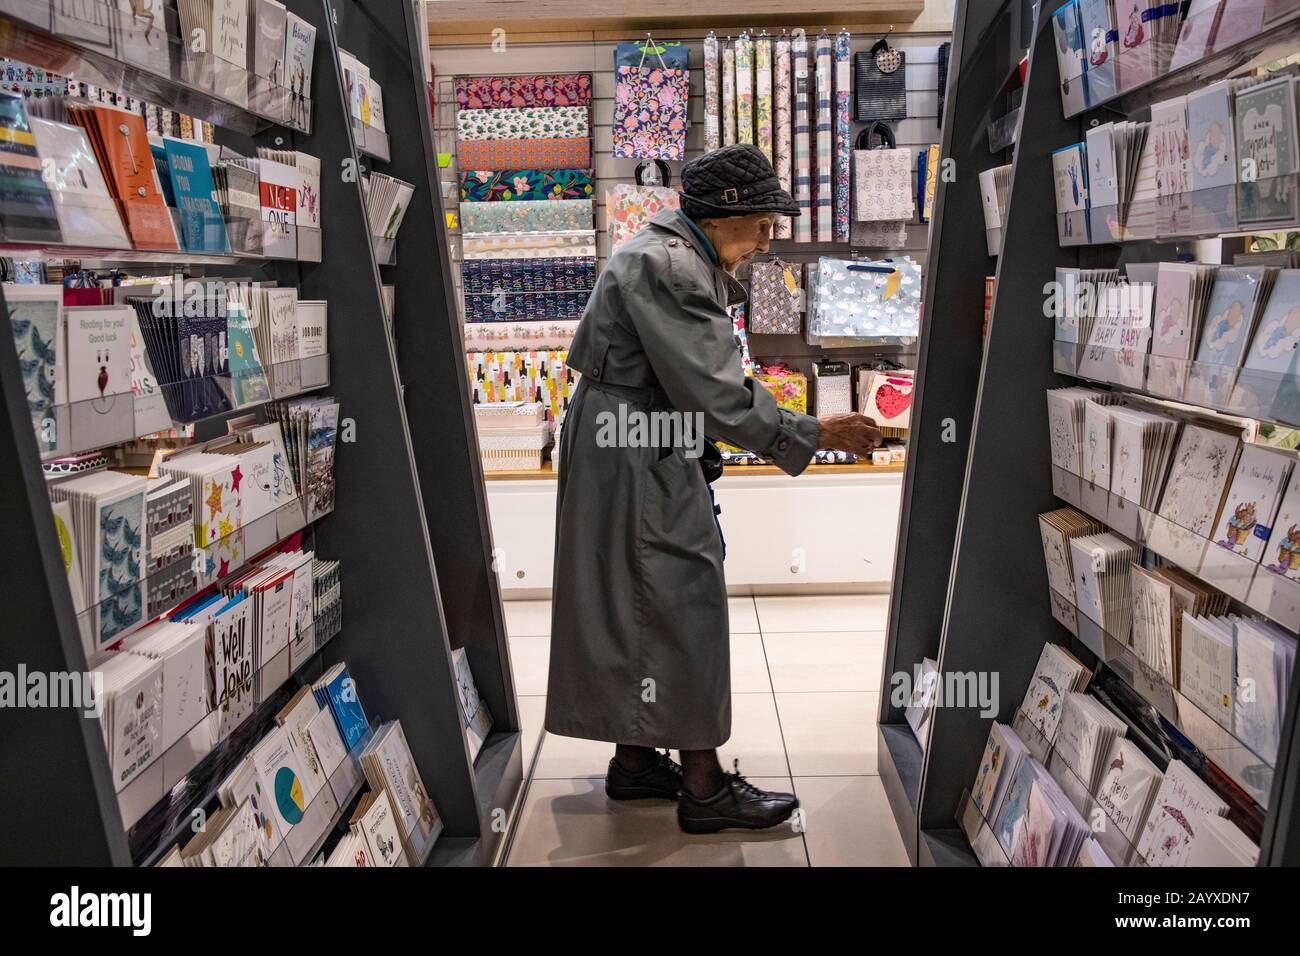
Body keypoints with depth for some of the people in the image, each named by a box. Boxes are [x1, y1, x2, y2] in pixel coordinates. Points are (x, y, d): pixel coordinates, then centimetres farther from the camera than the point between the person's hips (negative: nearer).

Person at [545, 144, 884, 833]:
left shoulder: (673, 256, 15)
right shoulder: (666, 266, -20)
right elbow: (716, 395, -24)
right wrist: (814, 433, -19)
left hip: (645, 459, 11)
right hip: (635, 465, -11)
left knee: (637, 607, 16)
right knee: (684, 605, -4)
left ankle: (634, 760, 29)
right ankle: (704, 788, 8)